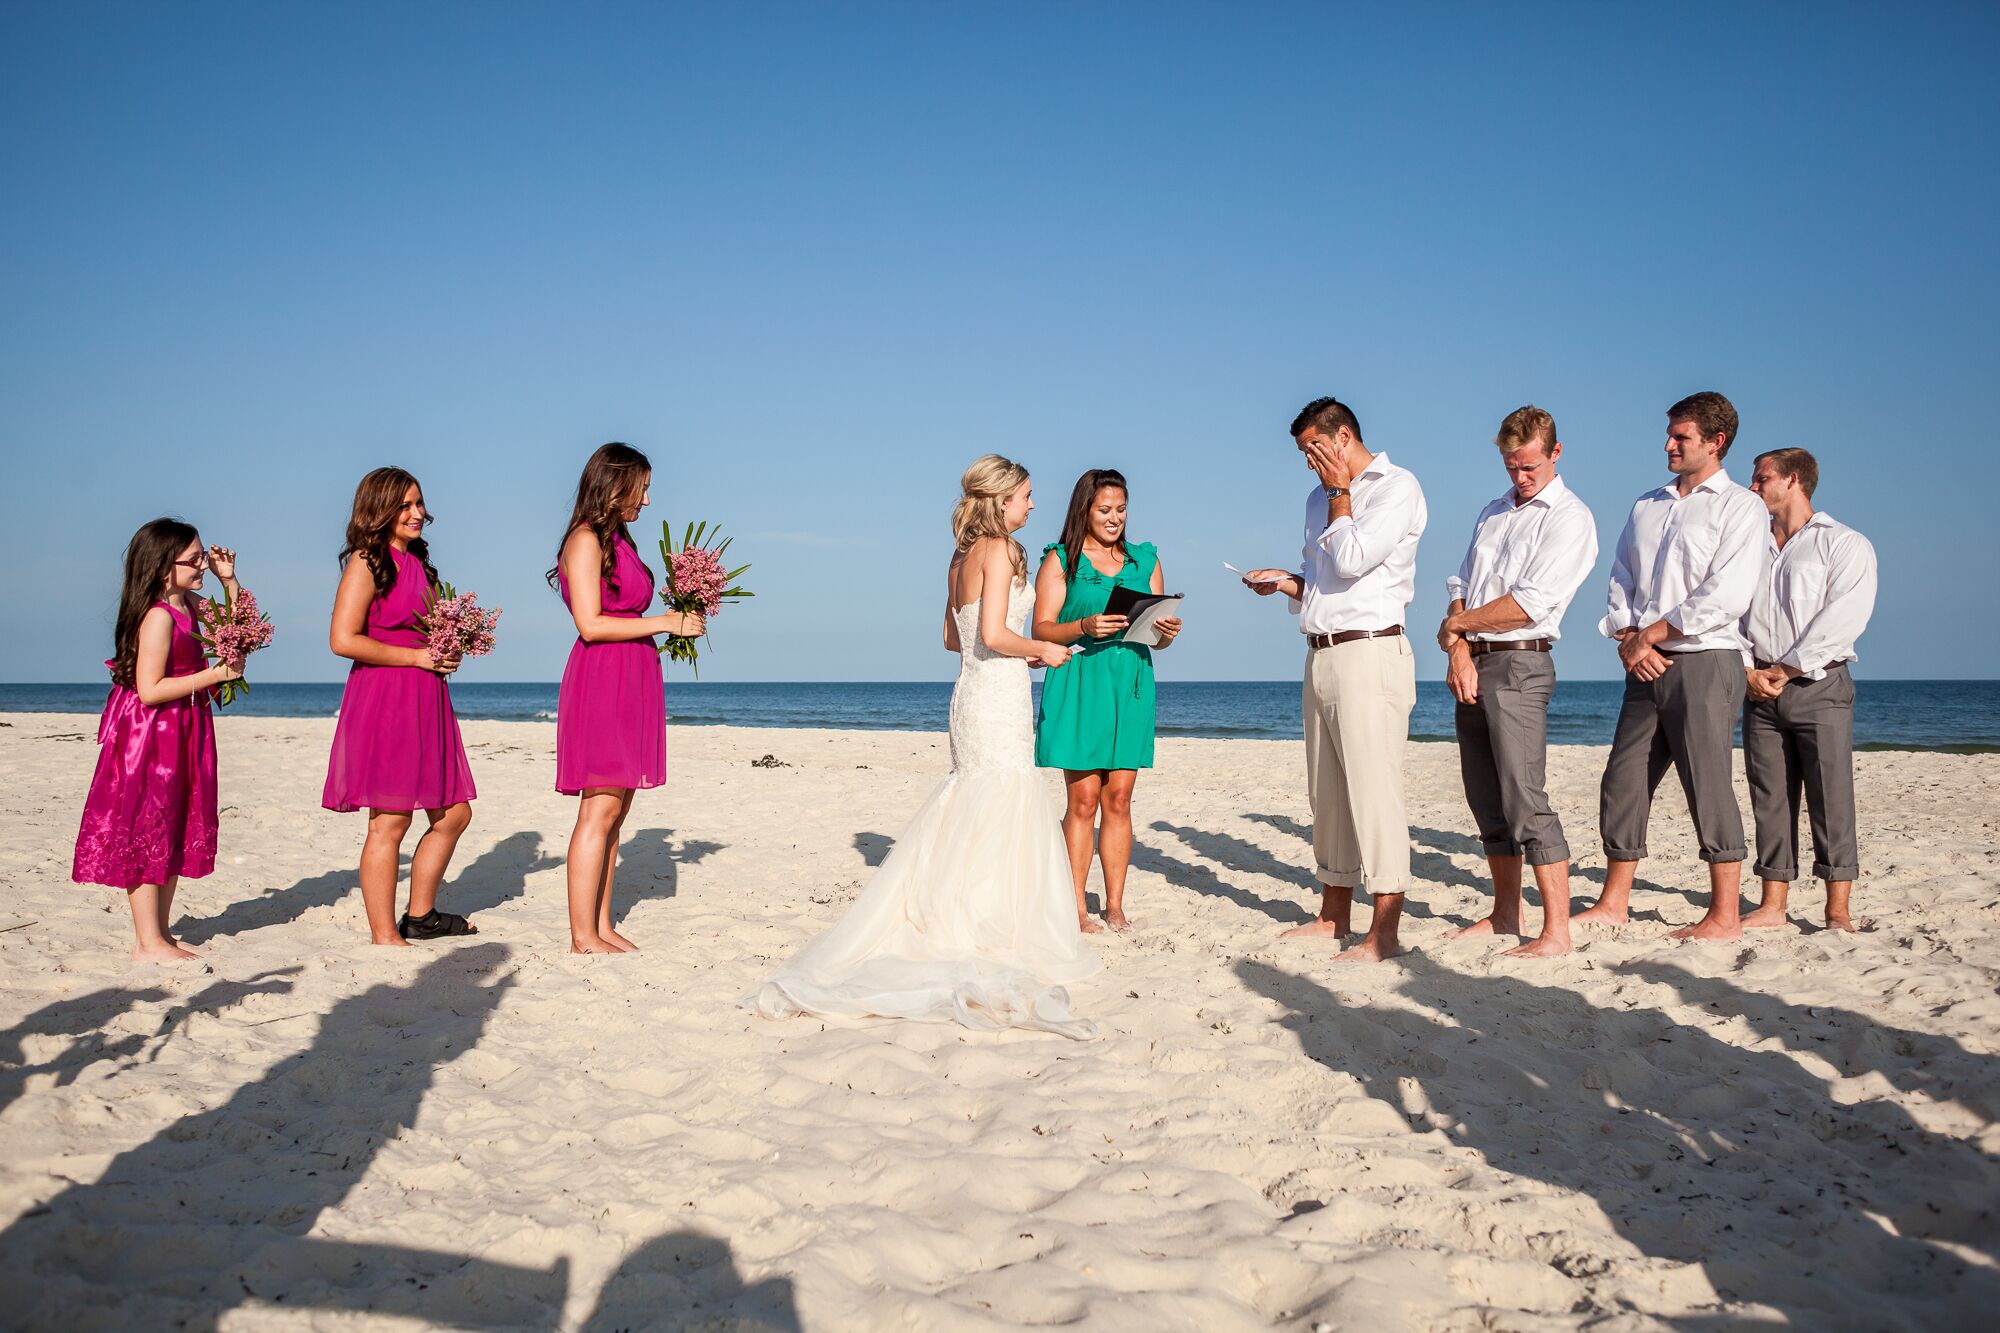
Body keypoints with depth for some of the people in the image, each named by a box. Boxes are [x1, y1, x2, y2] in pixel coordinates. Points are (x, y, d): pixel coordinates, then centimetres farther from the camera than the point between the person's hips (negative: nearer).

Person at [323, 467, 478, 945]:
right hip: (384, 697, -9)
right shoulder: (367, 562, -7)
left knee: (453, 813, 11)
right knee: (390, 822, -5)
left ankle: (420, 916, 25)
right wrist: (417, 657, -14)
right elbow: (343, 640, -17)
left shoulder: (418, 562, 17)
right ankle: (384, 936, 3)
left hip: (426, 700, 9)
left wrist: (448, 652, 9)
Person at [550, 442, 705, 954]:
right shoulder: (586, 540, -9)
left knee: (616, 811, 9)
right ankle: (583, 935, -2)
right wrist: (663, 623, -12)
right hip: (601, 682, -9)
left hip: (630, 682, 9)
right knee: (599, 811, -8)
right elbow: (591, 624, -17)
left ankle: (602, 925, 14)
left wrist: (675, 623, 9)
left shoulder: (618, 541, 18)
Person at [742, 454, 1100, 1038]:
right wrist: (1041, 649, -5)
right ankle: (995, 946, -1)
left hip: (969, 695, 9)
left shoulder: (962, 556, 15)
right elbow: (993, 634, -21)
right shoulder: (999, 549, -11)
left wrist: (1025, 652, 20)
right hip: (999, 701, -9)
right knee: (1000, 823, -4)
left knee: (963, 825, 14)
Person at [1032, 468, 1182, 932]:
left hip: (1131, 686, 3)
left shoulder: (1145, 561, 16)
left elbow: (1158, 633, 16)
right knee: (1083, 798, -5)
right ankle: (1077, 905, 0)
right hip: (1078, 685, -3)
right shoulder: (1060, 560, 5)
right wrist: (1084, 626, -20)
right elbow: (1042, 629, -2)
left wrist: (1168, 631, -7)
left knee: (1119, 799, 3)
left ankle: (1114, 904, 9)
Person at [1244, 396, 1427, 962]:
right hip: (1321, 655, 9)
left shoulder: (1397, 486, -5)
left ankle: (1384, 932, -9)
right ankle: (1333, 915, 21)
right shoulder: (1320, 499, 20)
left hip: (1369, 653, -8)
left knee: (1374, 790, -11)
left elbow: (1351, 560, -16)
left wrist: (1340, 493, -5)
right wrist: (1284, 581, 9)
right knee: (1327, 793, 12)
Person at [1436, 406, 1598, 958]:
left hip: (1519, 665, -7)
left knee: (1525, 800, -12)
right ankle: (1505, 915, 21)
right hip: (1472, 665, 7)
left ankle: (1556, 931, -9)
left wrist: (1457, 624, -3)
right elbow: (1460, 588, 14)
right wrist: (1459, 651, -3)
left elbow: (1529, 604, -14)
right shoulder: (1493, 514, 20)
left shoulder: (1570, 518, -5)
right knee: (1487, 802, 11)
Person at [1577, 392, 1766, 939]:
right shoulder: (1647, 505, 18)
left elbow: (1726, 595, -13)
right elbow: (1621, 580, 15)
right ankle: (1614, 903, 15)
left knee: (1707, 786, -4)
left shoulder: (1739, 507, -2)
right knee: (1622, 782, 6)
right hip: (1645, 666, 6)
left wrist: (1654, 633, -12)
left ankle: (1725, 916, 4)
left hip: (1705, 661, -6)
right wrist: (1627, 638, -2)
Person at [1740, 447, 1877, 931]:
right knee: (1769, 798, 4)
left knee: (1831, 798, -4)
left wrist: (1785, 670, -13)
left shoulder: (1845, 545, 1)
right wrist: (1748, 670, -5)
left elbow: (1843, 618, -10)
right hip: (1760, 691, 5)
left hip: (1819, 687, -5)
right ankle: (1772, 905, 9)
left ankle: (1838, 911, 0)